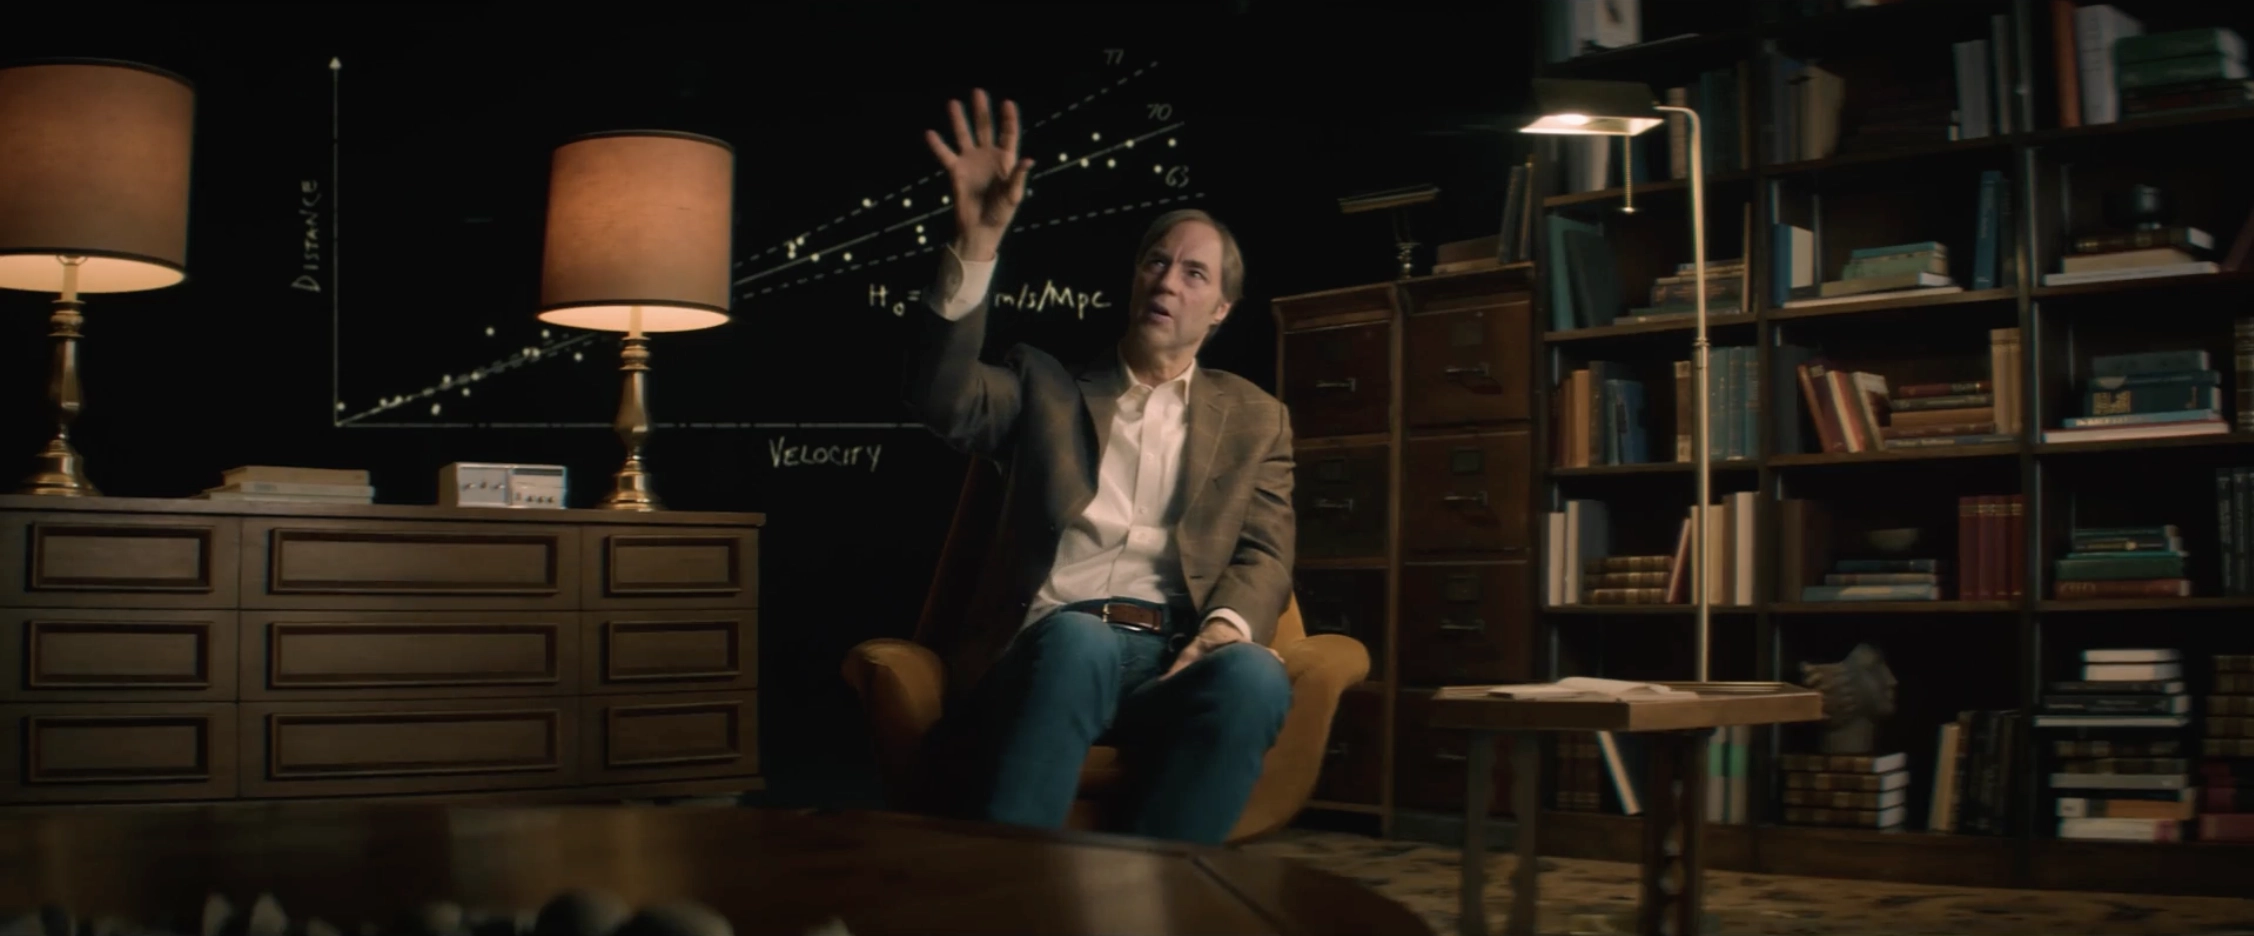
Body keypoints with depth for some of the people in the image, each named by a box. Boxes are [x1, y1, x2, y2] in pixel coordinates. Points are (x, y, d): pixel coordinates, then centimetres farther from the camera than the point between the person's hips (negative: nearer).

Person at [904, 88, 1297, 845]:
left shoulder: (1254, 420, 24)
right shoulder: (1047, 386, 20)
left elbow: (1265, 556, 12)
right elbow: (944, 398, 0)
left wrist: (1225, 630, -12)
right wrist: (978, 242, -12)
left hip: (1175, 663, 1)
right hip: (1057, 650, -1)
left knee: (1254, 676, -36)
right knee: (1078, 639, -39)